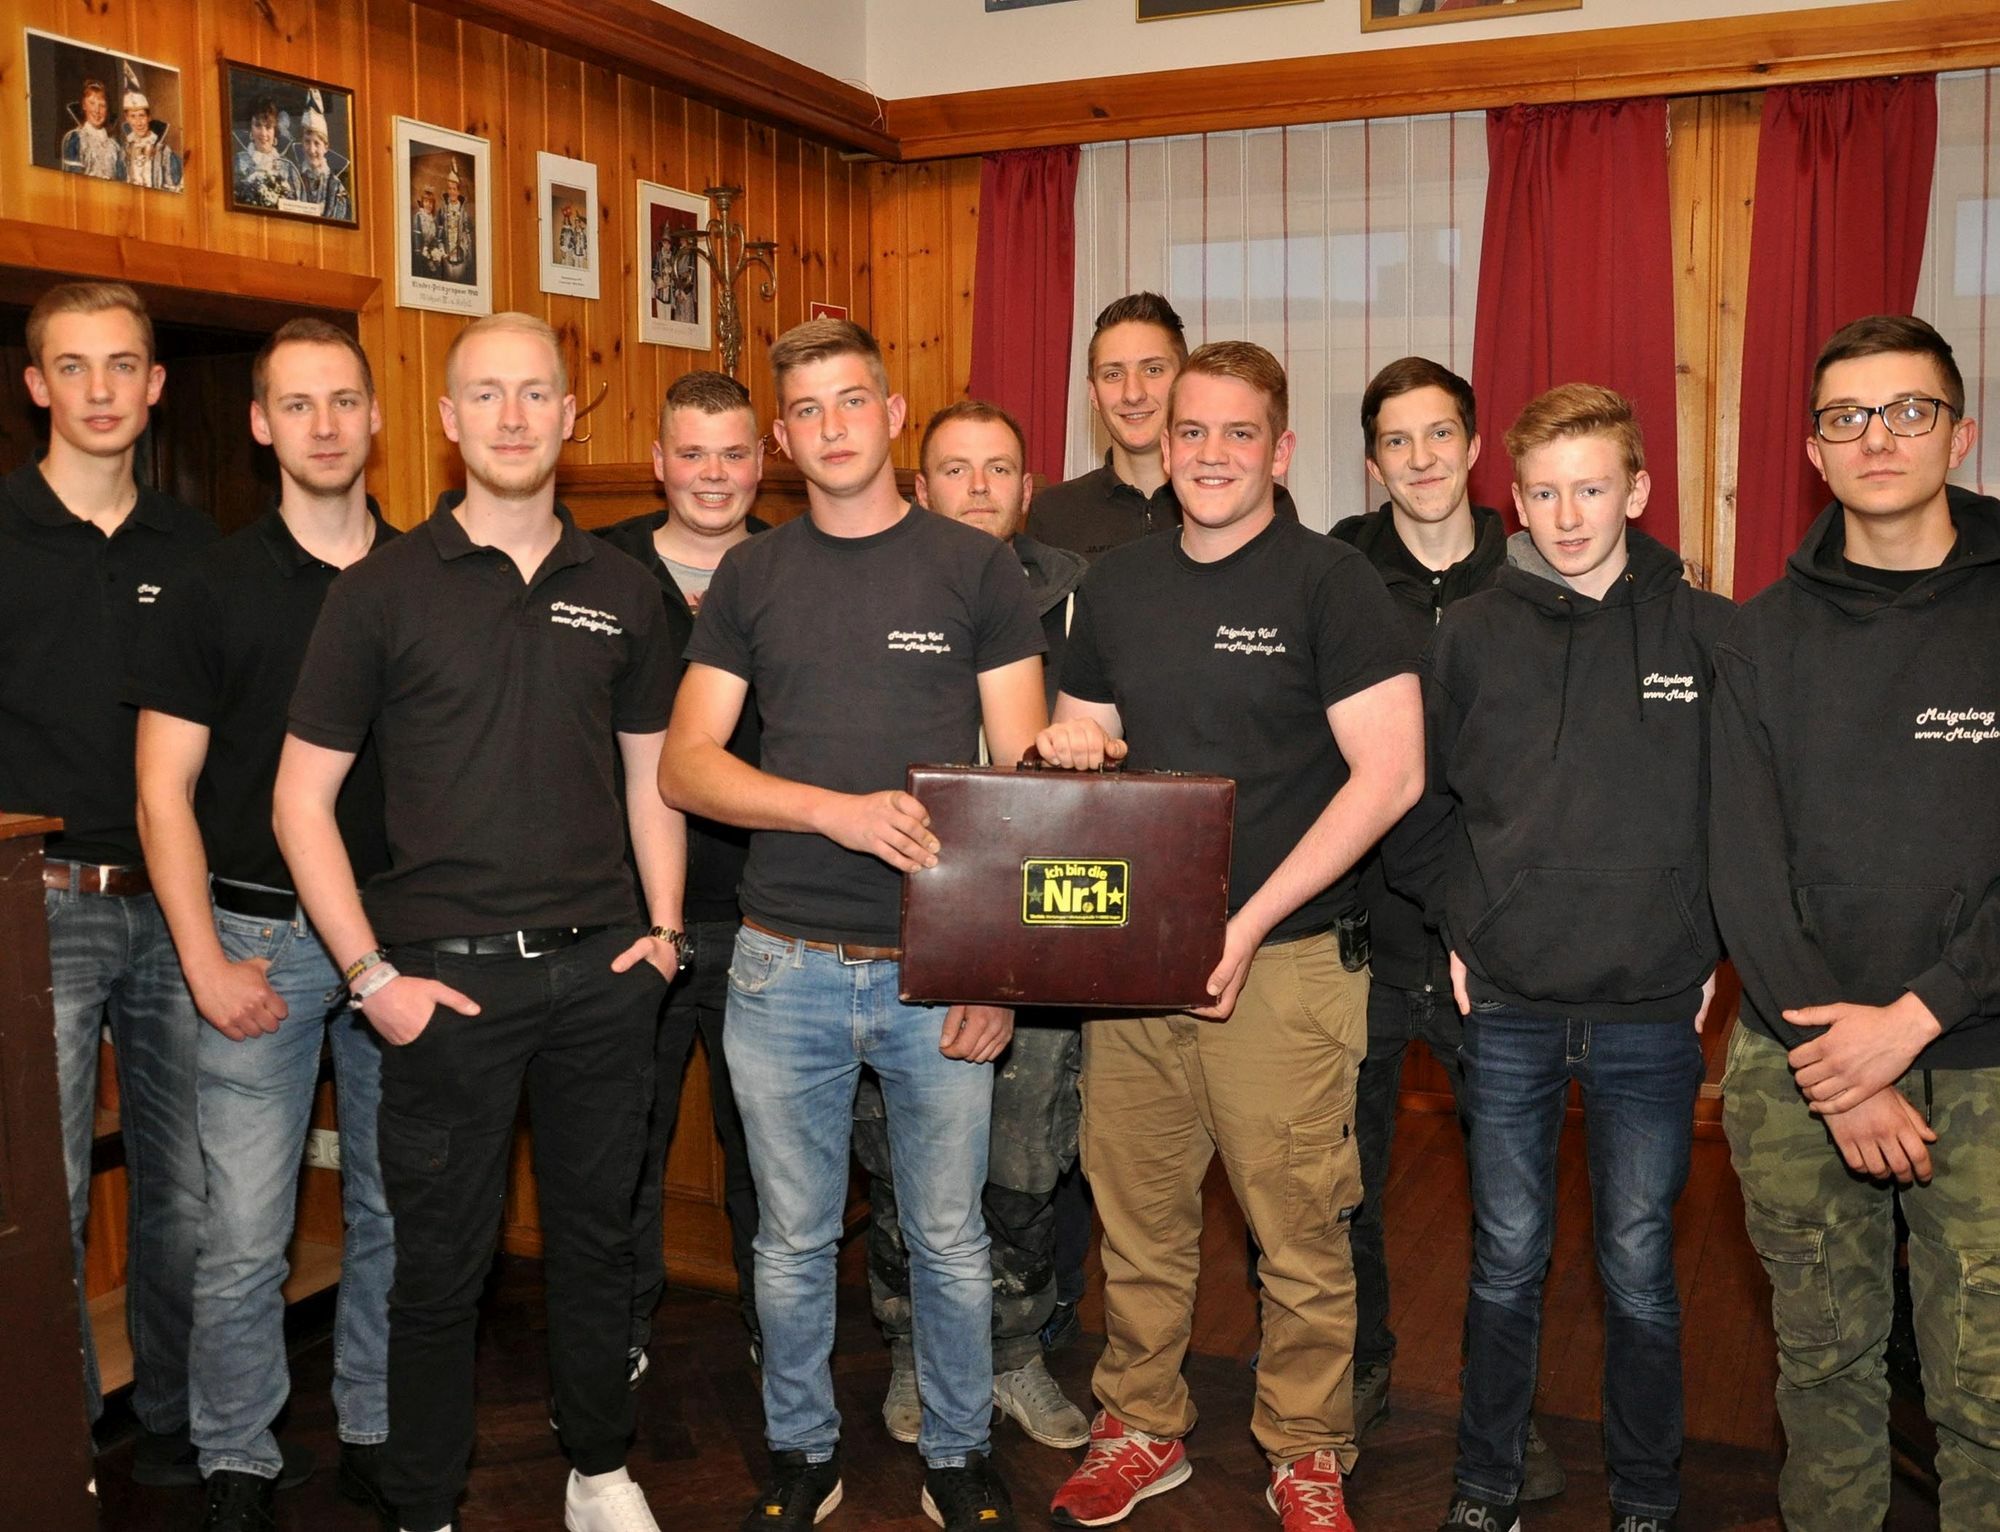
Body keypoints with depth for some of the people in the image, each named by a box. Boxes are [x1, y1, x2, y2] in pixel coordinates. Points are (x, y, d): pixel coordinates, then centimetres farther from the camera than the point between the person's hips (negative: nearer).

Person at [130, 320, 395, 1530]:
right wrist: (207, 963, -9)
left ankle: (377, 1432, 28)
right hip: (262, 935, -2)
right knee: (245, 1235, 0)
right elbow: (165, 787, -2)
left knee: (395, 1213, 11)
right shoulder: (218, 588, -1)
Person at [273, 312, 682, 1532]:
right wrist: (370, 973, -8)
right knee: (442, 1261, 7)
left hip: (600, 972, 3)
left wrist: (663, 929, 5)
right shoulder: (382, 590, -2)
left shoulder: (622, 591, 8)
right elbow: (302, 798, -2)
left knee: (598, 1236, 14)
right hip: (447, 974, -2)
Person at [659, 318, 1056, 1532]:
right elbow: (685, 768, 1)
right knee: (794, 1241, 13)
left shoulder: (976, 569, 1)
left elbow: (1025, 780, -1)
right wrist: (842, 808, -15)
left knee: (951, 1240, 10)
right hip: (785, 967, 2)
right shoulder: (751, 577, 7)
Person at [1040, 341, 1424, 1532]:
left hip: (1282, 963, -4)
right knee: (1138, 1220, 12)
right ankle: (1142, 1427, 31)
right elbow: (1082, 744, 21)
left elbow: (1391, 773, -12)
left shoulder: (1329, 582, -5)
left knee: (1298, 1230, 3)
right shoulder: (1117, 585, 11)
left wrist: (1250, 921, -16)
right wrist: (1066, 753, -5)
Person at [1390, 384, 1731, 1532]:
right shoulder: (1472, 634, 2)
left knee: (1640, 1269, 10)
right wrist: (1460, 923, 3)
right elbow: (1414, 801, 10)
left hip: (1654, 1013, -1)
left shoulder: (1709, 633, -1)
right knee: (1508, 1263, 11)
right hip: (1509, 1009, 1)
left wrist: (1717, 944, -1)